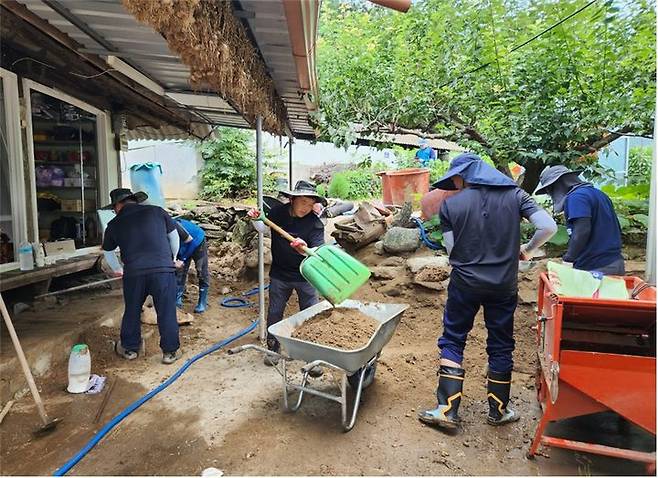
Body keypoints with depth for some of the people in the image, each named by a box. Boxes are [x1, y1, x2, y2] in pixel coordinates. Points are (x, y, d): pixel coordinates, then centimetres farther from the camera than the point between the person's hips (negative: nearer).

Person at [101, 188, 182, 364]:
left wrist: (117, 269, 47)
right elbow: (174, 236, 16)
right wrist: (172, 259, 32)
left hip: (133, 272, 2)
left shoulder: (114, 225, 13)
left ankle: (129, 348, 36)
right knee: (167, 312, 9)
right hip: (163, 269, -1)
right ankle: (170, 351, 18)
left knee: (132, 311, 21)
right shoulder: (157, 211, 8)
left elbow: (108, 252, 28)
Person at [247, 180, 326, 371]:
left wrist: (306, 250, -50)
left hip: (305, 277, -2)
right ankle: (273, 349, 36)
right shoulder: (278, 212, -11)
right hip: (279, 274, 3)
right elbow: (263, 228, 11)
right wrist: (256, 219, -10)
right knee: (274, 313, 15)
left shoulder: (315, 223, -20)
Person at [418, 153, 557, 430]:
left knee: (452, 342, 12)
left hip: (464, 284, -2)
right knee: (500, 347, 16)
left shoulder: (450, 205, -6)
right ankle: (498, 411, 30)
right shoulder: (514, 195, -1)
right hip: (503, 286, 2)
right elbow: (549, 226, -7)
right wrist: (527, 249, 10)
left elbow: (451, 250, -5)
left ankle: (447, 410, 13)